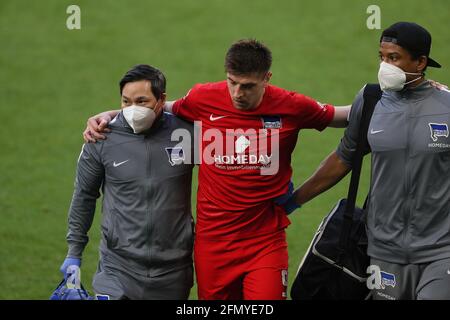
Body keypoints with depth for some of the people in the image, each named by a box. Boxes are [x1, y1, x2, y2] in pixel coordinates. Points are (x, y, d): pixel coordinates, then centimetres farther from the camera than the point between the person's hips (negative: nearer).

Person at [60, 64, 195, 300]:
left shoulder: (186, 133, -4)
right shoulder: (102, 141, -3)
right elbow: (84, 196, 10)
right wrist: (74, 253, 14)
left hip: (173, 273, 1)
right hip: (118, 270, -1)